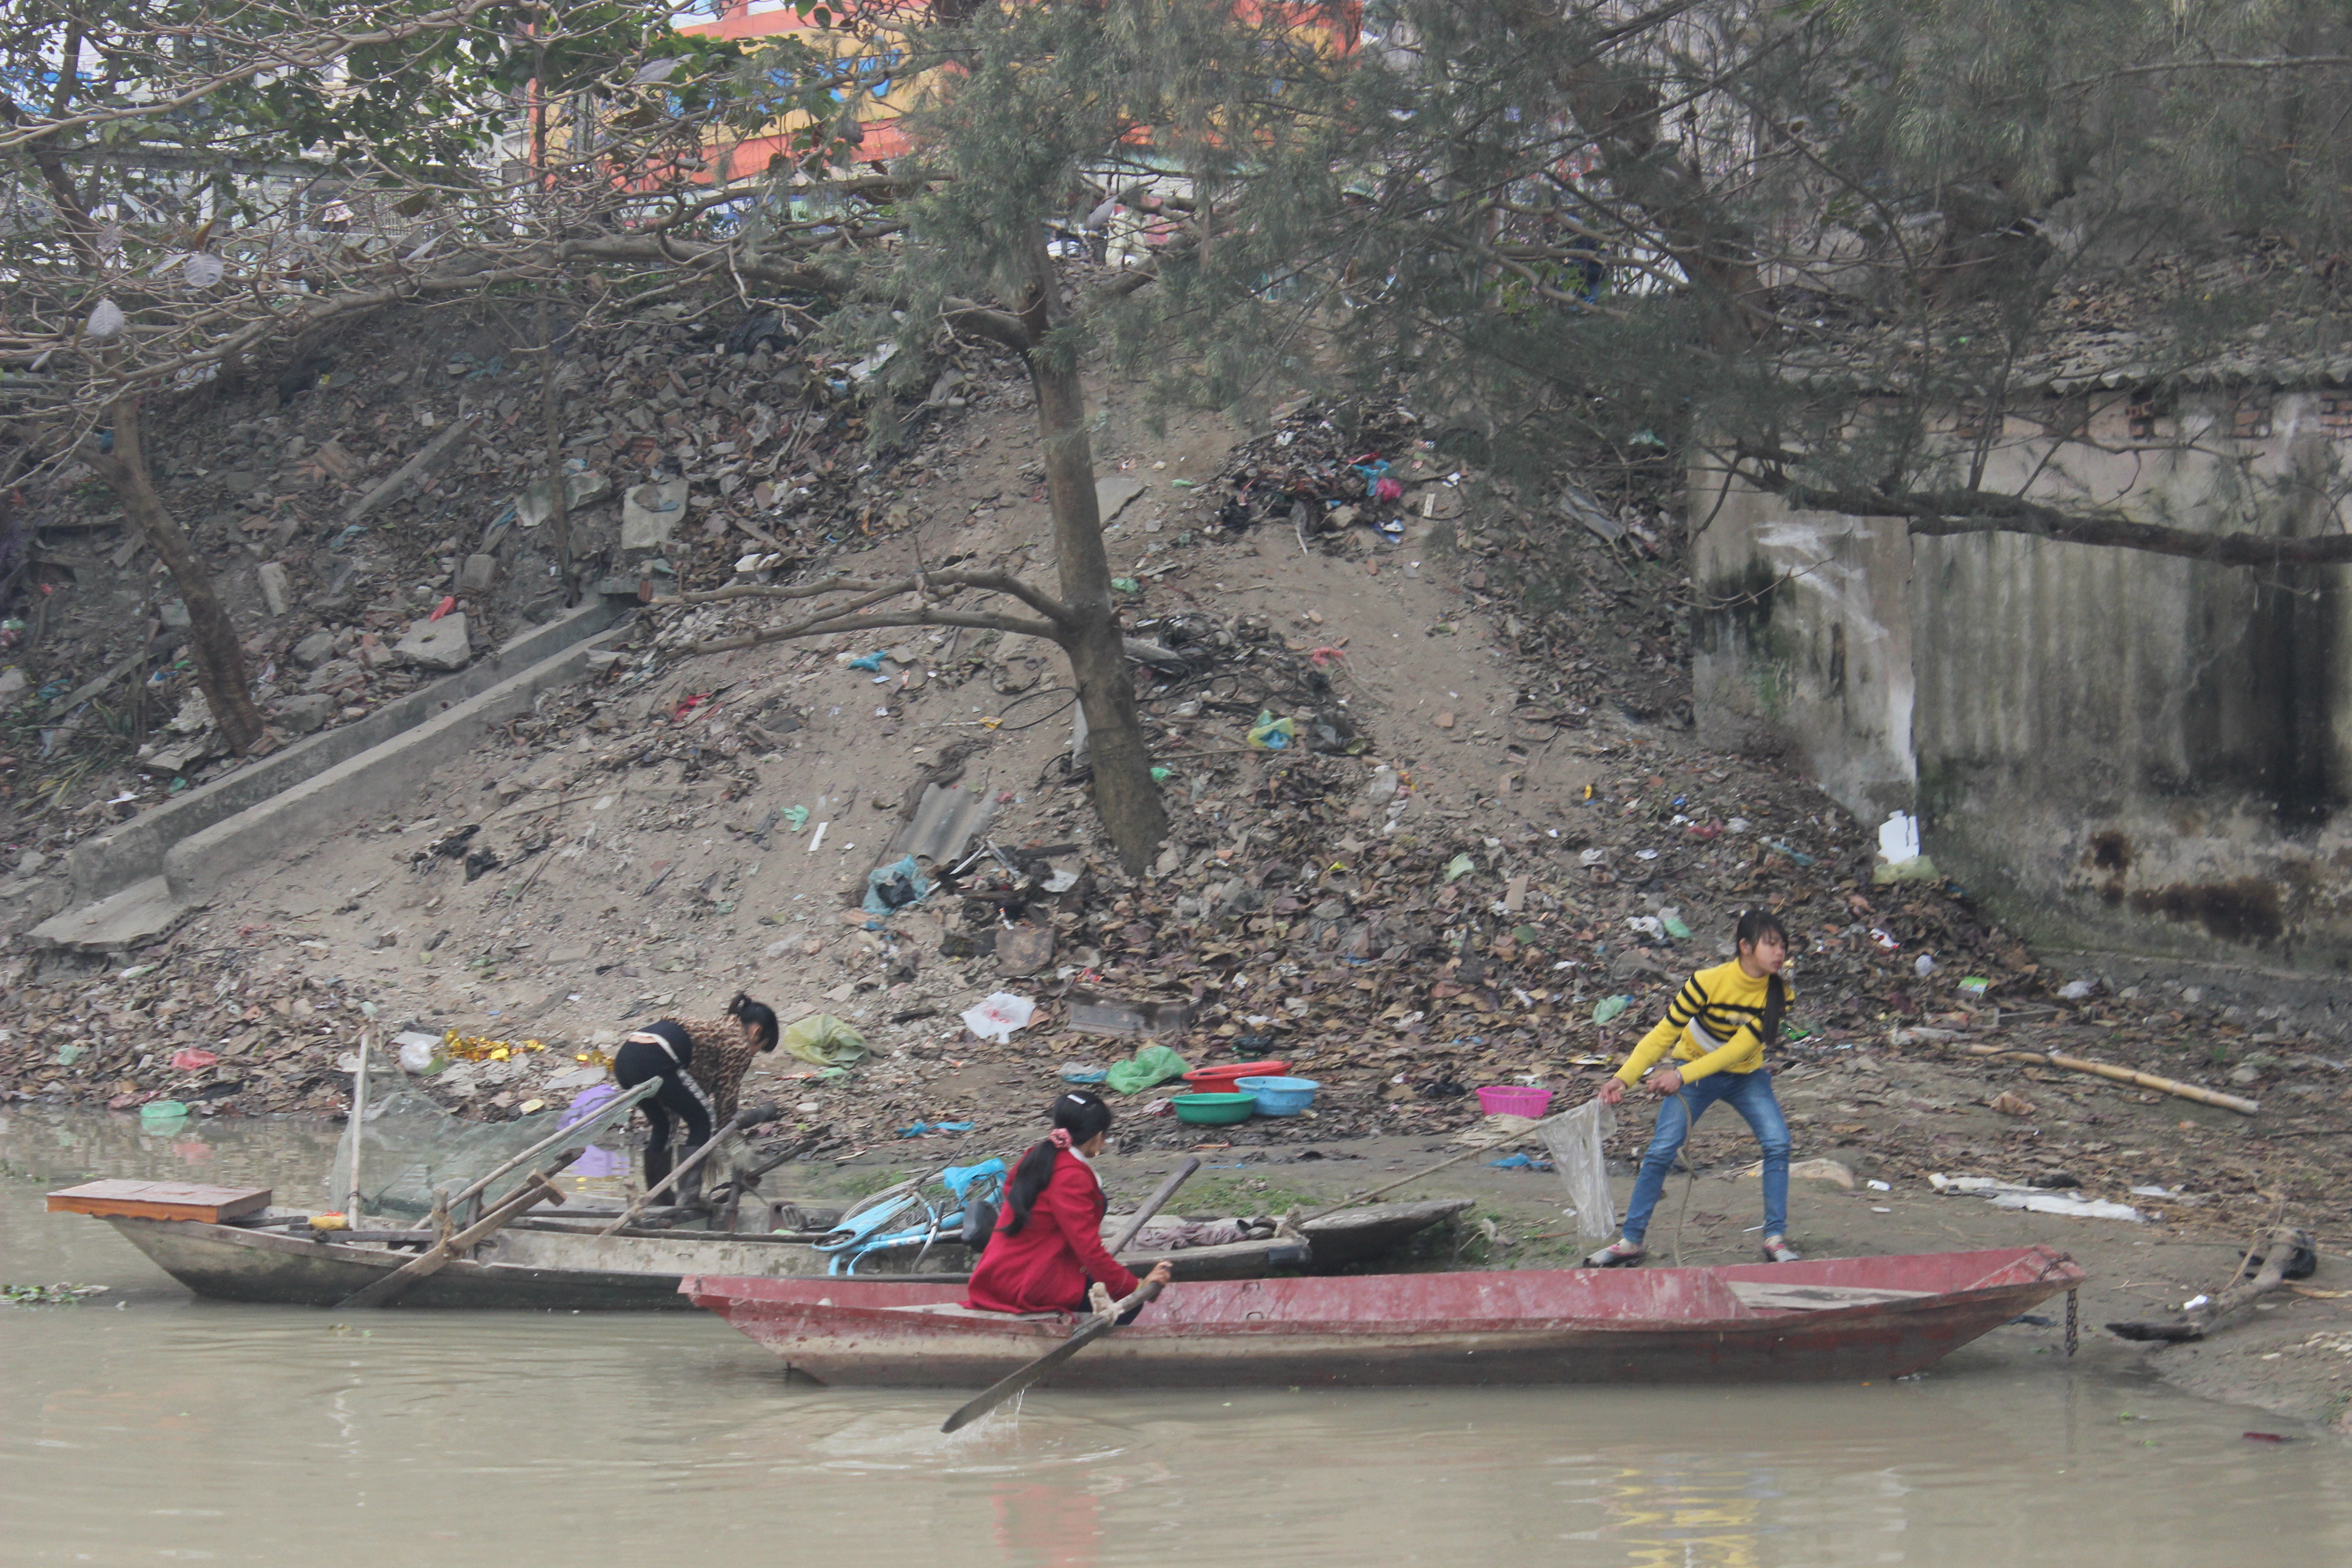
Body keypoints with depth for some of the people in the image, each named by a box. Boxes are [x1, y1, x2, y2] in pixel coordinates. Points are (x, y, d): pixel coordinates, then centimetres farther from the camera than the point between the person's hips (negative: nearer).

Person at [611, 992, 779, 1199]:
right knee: (703, 1122, 10)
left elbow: (702, 1088, 36)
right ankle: (687, 1196, 6)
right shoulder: (740, 1045, 9)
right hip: (654, 1061, -9)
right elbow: (725, 1097, 12)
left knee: (660, 1124, 28)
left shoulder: (713, 1028, 34)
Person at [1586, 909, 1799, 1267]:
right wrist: (1624, 1077, -30)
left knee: (1777, 1142, -18)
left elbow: (1741, 1047, -24)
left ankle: (1775, 1238, -8)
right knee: (1661, 1151, -14)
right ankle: (1630, 1242, -3)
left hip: (1746, 1076, 2)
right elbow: (1664, 1033, -19)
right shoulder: (1708, 982, -25)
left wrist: (1682, 1076, -34)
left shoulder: (1777, 993, -18)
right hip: (1693, 1071, -2)